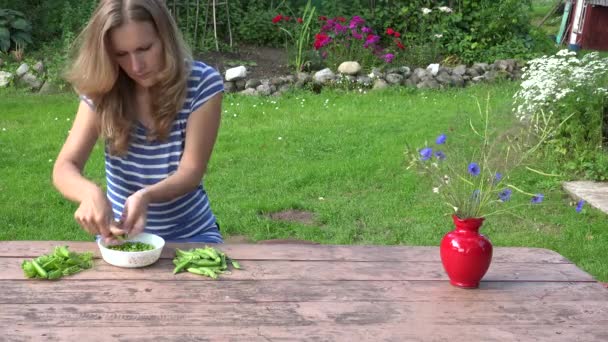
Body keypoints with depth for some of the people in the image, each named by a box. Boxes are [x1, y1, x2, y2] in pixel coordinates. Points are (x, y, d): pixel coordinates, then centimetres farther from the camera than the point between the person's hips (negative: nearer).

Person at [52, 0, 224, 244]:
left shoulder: (203, 83, -14)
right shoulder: (102, 91, -10)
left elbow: (191, 171, -16)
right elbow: (64, 168, -15)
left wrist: (146, 196, -36)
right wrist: (90, 192, -38)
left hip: (190, 235, -1)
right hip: (118, 234, 1)